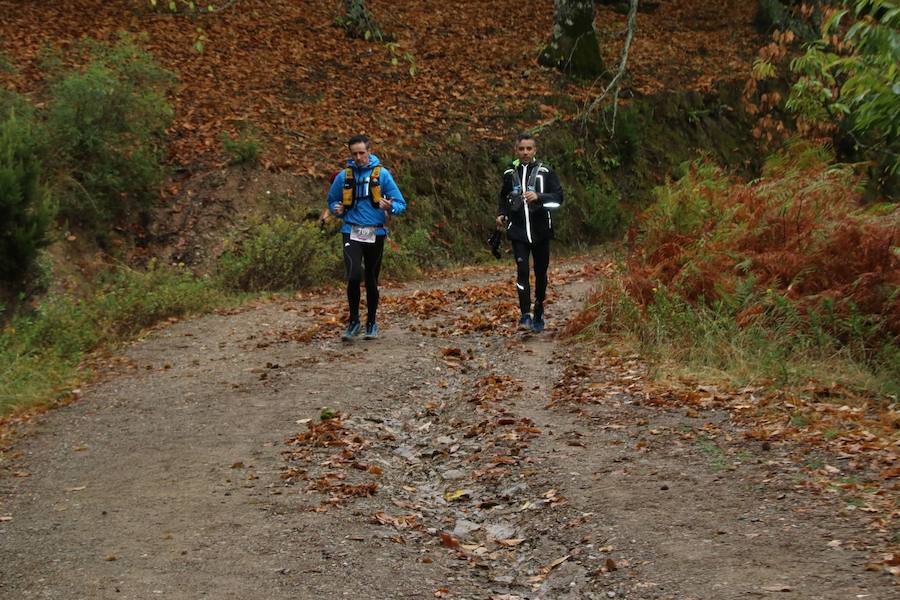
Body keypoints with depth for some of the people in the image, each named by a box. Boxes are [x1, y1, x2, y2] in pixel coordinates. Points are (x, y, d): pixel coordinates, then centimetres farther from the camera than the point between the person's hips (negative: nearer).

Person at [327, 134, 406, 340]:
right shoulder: (343, 176, 3)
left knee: (372, 280, 10)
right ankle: (354, 320, 0)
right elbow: (332, 201, 18)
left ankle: (371, 323, 26)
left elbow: (401, 204, -1)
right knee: (354, 276, -18)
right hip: (352, 233, 0)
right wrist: (337, 209, -5)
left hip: (375, 235, 0)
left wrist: (389, 207, -23)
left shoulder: (382, 174, -2)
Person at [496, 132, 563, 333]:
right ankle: (525, 315, -17)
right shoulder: (510, 173, 7)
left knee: (540, 273, 9)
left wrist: (538, 197, -23)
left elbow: (558, 197, -7)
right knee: (522, 271, -14)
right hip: (518, 231, 0)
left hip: (540, 231, 0)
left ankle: (538, 314, 27)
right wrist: (501, 214, 5)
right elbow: (504, 198, 22)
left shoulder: (545, 172, 0)